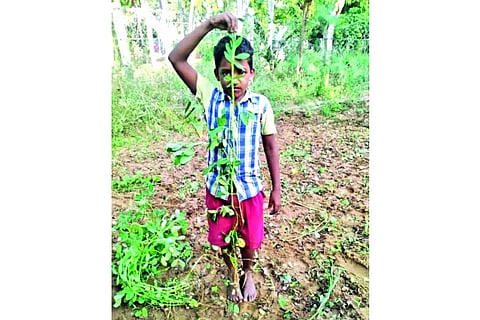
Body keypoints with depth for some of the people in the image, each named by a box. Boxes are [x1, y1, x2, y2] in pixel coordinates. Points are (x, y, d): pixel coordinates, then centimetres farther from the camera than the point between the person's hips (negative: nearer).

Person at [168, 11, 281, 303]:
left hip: (250, 189, -1)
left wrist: (276, 189, 1)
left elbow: (271, 147, -3)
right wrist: (209, 24, -24)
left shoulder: (261, 105, -10)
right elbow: (176, 59, -15)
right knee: (223, 241, 19)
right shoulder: (210, 97, -9)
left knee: (250, 241, 18)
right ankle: (233, 277, 52)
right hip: (217, 189, 1)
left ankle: (249, 274, 52)